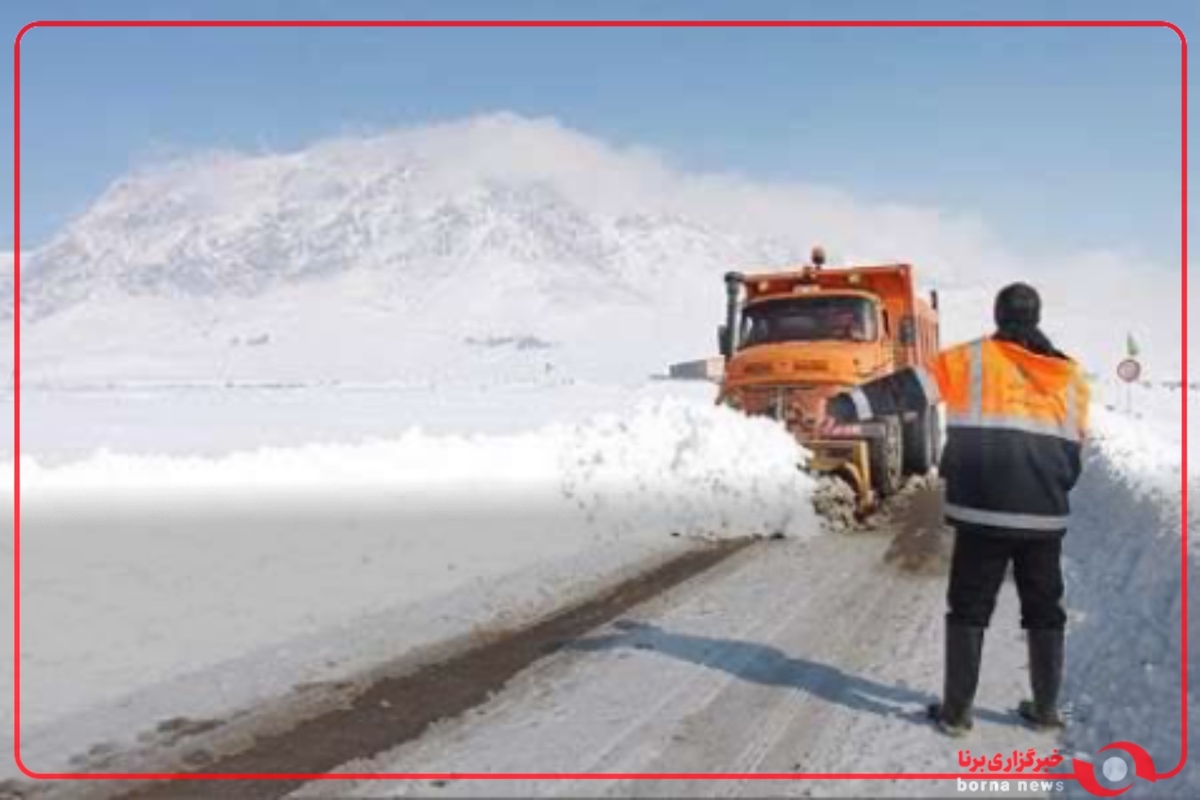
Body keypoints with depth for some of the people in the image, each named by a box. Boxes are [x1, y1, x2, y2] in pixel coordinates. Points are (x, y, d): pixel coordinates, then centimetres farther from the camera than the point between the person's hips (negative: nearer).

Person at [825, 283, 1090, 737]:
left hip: (983, 511, -3)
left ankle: (956, 710, 8)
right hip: (1046, 515, 3)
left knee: (969, 610, 7)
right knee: (1044, 611, 17)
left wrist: (843, 407, -13)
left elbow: (906, 389, -9)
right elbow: (1074, 447, 16)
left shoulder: (970, 359, 0)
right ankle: (1045, 708, 22)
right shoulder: (1070, 374, 11)